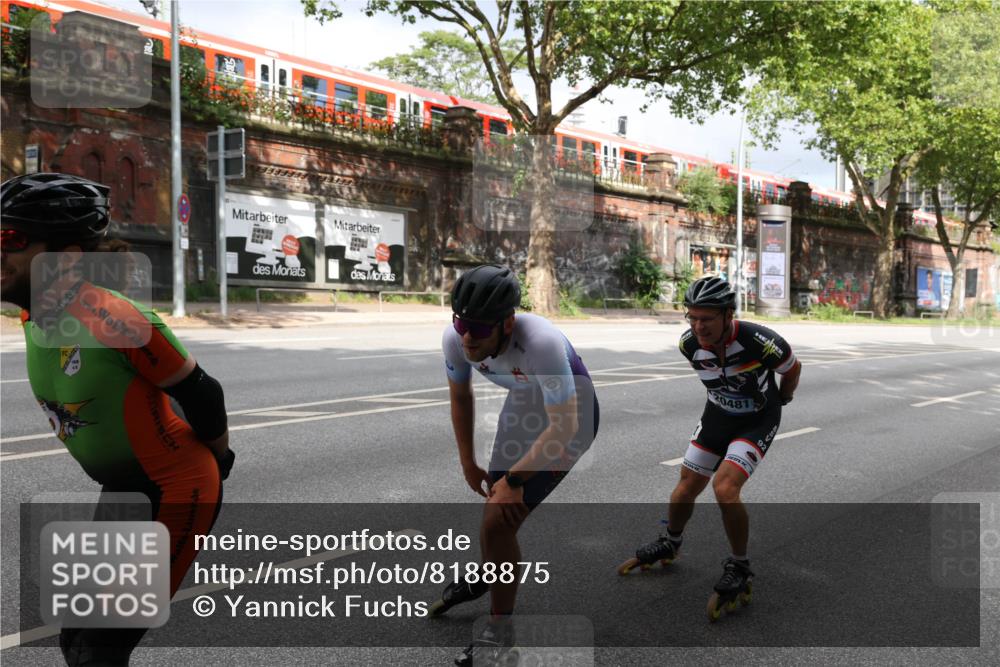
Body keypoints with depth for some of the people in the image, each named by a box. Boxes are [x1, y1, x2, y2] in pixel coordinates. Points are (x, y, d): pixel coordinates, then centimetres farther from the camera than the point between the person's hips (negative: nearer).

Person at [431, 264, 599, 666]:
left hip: (569, 413, -5)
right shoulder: (455, 339, -24)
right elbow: (460, 396, -2)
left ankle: (498, 632, 11)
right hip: (524, 405, 6)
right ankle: (485, 577, 49)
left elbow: (563, 427, -32)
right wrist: (468, 464, 5)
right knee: (498, 507, 17)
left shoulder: (541, 343, -41)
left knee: (499, 522, -11)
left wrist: (513, 479, -22)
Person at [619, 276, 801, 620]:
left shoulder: (759, 341, -33)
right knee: (688, 485, 8)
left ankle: (739, 568, -2)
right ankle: (670, 543, 36)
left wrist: (781, 400, 9)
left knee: (724, 487, -23)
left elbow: (793, 367, -9)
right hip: (718, 413, 5)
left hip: (758, 419, -4)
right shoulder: (689, 343, -20)